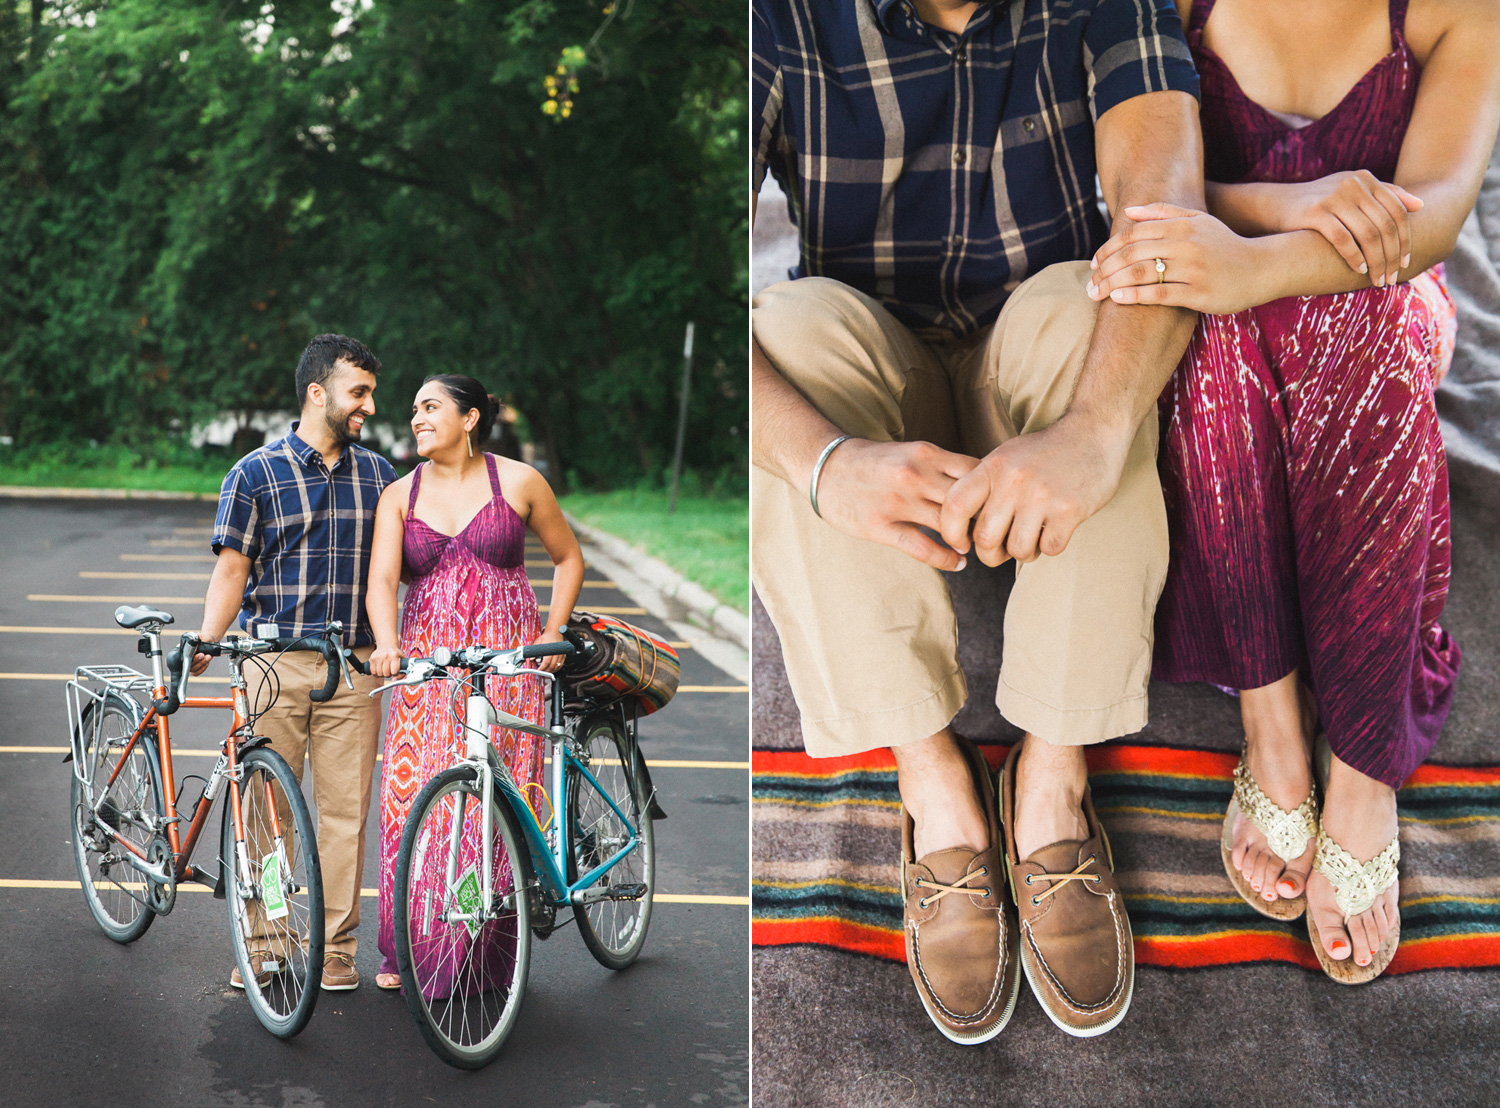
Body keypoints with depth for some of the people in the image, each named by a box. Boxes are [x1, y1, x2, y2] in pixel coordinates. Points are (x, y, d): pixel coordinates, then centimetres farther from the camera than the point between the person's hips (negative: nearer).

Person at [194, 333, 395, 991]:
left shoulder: (378, 474, 12)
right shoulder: (256, 473, 2)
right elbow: (232, 570, 0)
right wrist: (205, 641, -12)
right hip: (273, 663, -2)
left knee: (345, 809, 3)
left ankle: (336, 947, 13)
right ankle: (260, 947, 13)